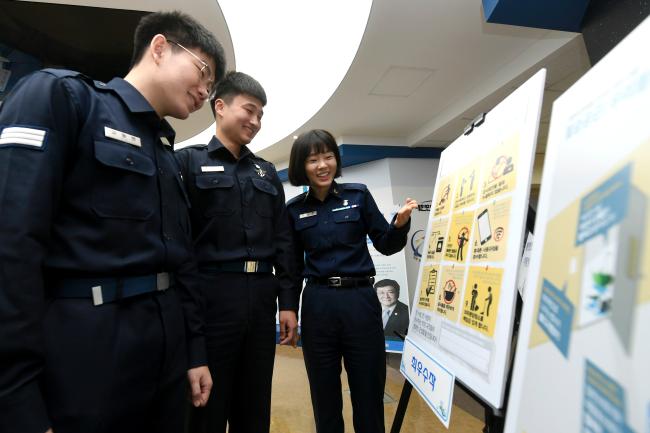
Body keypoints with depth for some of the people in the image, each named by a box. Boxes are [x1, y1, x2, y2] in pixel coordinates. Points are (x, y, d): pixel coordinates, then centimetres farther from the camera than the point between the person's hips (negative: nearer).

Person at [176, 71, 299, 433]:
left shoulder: (267, 172, 15)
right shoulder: (189, 161, 2)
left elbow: (283, 240, 12)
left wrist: (288, 302, 6)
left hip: (261, 297, 5)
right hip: (211, 295, -4)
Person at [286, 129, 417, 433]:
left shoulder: (358, 195, 0)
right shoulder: (294, 209, 4)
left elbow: (385, 245, 3)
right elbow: (294, 265, 10)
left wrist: (400, 224, -17)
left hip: (361, 300, -1)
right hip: (317, 304, 2)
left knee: (369, 393, 9)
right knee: (324, 394, 15)